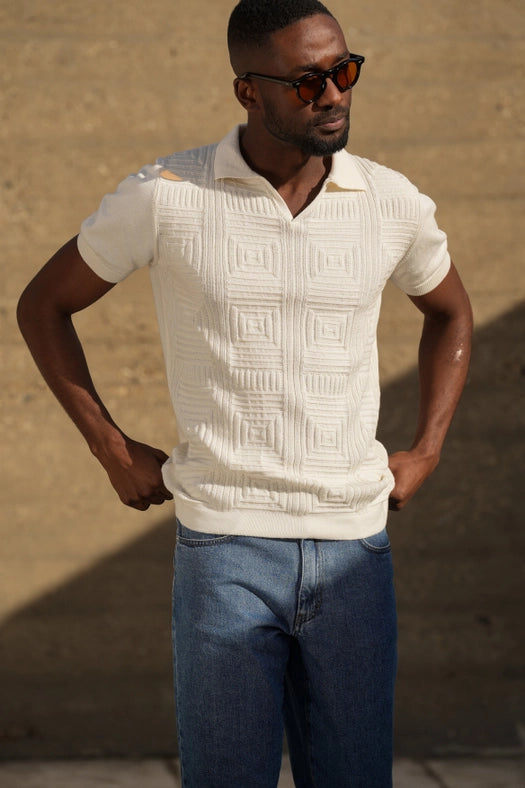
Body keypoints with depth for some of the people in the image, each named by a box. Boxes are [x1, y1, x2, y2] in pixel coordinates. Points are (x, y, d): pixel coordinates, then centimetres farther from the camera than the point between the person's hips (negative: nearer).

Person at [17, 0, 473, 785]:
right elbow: (43, 304, 7)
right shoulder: (165, 196, -7)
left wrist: (425, 455, 10)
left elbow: (449, 309, 22)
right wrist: (114, 451, 2)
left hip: (353, 552, 3)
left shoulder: (391, 203, 1)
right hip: (224, 550, -2)